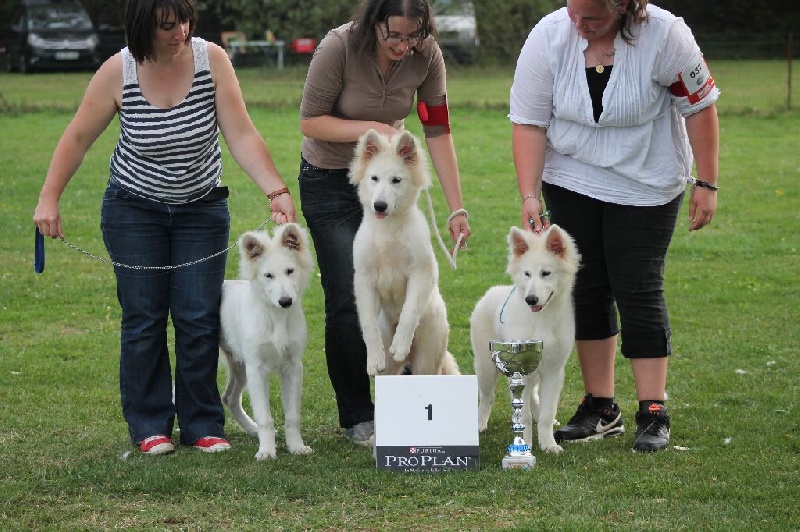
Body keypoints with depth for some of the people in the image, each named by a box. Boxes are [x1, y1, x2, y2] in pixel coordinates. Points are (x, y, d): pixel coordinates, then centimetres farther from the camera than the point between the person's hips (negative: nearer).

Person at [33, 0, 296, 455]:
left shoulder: (212, 60, -15)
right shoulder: (117, 72, -15)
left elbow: (241, 135, -18)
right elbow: (78, 137, -4)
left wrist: (277, 191, -29)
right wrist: (49, 199, -7)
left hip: (202, 210, 1)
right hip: (135, 210, -1)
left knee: (199, 318, -2)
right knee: (144, 317, 0)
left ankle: (203, 425, 7)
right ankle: (149, 427, 9)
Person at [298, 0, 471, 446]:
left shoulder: (427, 56, -16)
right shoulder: (340, 47, -25)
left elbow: (438, 132, -9)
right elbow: (311, 122, -17)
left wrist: (457, 208, -10)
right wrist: (371, 129, -29)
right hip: (330, 182, -3)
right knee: (348, 300, -5)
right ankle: (357, 418, 6)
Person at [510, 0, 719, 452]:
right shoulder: (549, 37, -16)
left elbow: (700, 106, -12)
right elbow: (529, 122, -12)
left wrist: (707, 184, -11)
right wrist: (530, 196, -19)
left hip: (646, 189, -3)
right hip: (571, 184, 3)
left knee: (639, 290, -7)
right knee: (586, 290, 5)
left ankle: (654, 415, 0)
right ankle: (601, 409, 15)